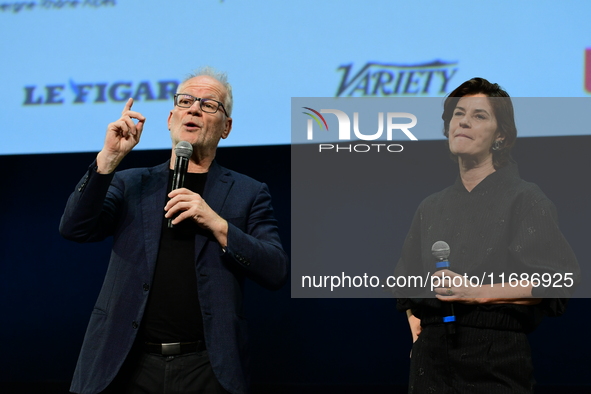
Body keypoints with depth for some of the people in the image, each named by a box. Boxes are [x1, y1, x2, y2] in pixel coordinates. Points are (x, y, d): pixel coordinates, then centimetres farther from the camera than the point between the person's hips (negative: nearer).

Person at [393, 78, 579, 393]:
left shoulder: (524, 199, -1)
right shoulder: (431, 208, 16)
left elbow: (556, 283, -11)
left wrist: (479, 292, -18)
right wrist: (414, 319, 9)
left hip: (498, 357, -5)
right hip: (432, 353, 5)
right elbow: (407, 281, 27)